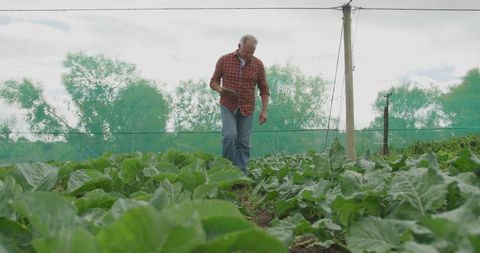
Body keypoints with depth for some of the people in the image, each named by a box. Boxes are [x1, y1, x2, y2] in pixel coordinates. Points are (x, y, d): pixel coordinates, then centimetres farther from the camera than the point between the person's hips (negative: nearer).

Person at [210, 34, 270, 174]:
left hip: (247, 108, 2)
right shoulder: (224, 60, -4)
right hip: (228, 106, -1)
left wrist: (264, 111, -3)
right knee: (230, 135, -19)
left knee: (243, 142, 0)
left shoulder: (258, 64, -1)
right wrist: (220, 90, -17)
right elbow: (214, 81, 5)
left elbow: (264, 89, 5)